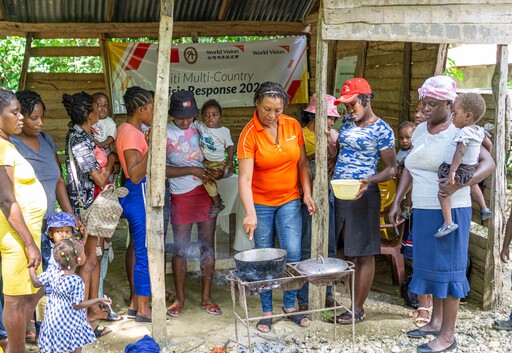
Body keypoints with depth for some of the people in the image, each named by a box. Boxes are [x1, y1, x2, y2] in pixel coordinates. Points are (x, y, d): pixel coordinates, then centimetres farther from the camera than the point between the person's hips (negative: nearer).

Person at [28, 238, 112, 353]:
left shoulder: (52, 271, -14)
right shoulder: (76, 281, -28)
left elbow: (36, 282, -1)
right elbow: (77, 305, -20)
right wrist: (99, 300, -17)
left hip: (54, 317, 6)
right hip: (70, 321, -6)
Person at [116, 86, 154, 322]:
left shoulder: (128, 130, 11)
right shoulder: (132, 133, -18)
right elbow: (135, 174, -25)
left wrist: (147, 142, 18)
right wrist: (151, 147, -32)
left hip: (138, 194, 10)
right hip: (139, 194, -10)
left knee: (141, 251, 17)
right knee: (145, 253, -1)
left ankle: (136, 303, 27)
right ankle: (142, 309, 10)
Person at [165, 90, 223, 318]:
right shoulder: (164, 134, -6)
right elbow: (161, 169, -11)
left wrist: (217, 172, -6)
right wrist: (192, 170, -17)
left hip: (206, 192, 3)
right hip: (182, 196, -3)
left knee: (207, 246, 7)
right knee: (180, 249, 4)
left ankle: (206, 297, 19)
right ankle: (180, 299, 18)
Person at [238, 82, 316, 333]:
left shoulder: (293, 126, -4)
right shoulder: (249, 134, -15)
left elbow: (302, 164, 6)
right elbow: (245, 178, -23)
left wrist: (307, 194, -2)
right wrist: (250, 214, -32)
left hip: (289, 201, 3)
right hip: (261, 203, -2)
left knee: (293, 254, -1)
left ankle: (289, 306, 19)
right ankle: (267, 312, 19)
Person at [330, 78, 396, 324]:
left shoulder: (382, 130, -9)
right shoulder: (347, 122, 10)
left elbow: (391, 168, -10)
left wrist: (368, 181, -25)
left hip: (363, 195, -7)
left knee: (363, 253, 1)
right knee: (348, 251, 11)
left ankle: (358, 308, 10)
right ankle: (353, 301, 21)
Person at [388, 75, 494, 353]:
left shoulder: (459, 133, -11)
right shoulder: (420, 130, 10)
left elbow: (489, 163, -18)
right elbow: (409, 169, 14)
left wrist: (459, 184, -33)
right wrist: (397, 202, 10)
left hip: (450, 211, -7)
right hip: (422, 211, 7)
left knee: (447, 268, 0)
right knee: (430, 265, 15)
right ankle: (435, 321, 30)